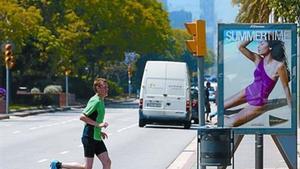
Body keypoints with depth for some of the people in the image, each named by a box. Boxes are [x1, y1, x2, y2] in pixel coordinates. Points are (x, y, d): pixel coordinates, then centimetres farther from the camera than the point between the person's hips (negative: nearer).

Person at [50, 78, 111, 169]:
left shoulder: (100, 101, 14)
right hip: (90, 137, -9)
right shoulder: (96, 101, -17)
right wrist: (98, 124, -23)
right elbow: (82, 117, -24)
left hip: (96, 138, 9)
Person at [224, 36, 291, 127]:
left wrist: (291, 109, -9)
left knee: (230, 123, -6)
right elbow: (241, 47, -10)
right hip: (248, 91, 6)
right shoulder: (258, 60, -4)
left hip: (258, 102, -6)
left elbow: (285, 87, -14)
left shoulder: (279, 66, -22)